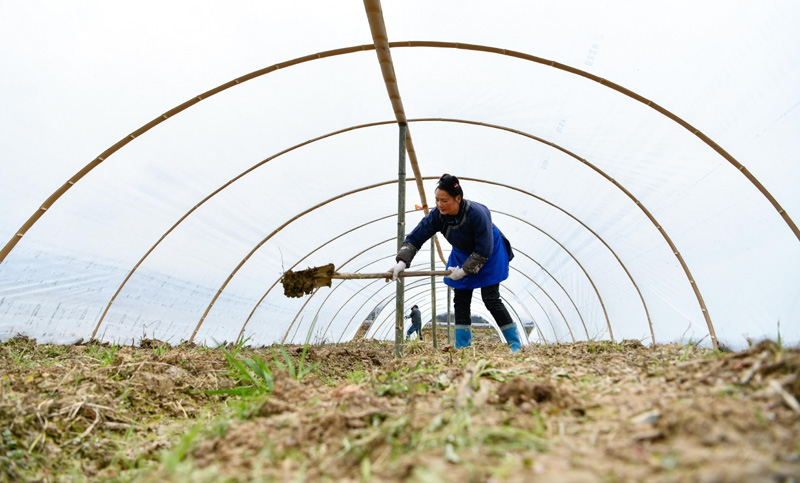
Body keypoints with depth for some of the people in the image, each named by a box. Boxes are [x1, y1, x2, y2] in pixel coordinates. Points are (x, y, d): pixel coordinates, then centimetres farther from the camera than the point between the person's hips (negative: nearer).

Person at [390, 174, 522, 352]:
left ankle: (515, 344, 5)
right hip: (462, 254, 5)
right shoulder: (437, 214, -22)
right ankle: (462, 347, 10)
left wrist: (464, 270, -28)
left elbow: (484, 250, -29)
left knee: (491, 299, -8)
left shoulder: (477, 213, -36)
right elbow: (415, 238, -20)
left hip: (489, 256, -5)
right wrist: (402, 261, -33)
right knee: (461, 301, 2)